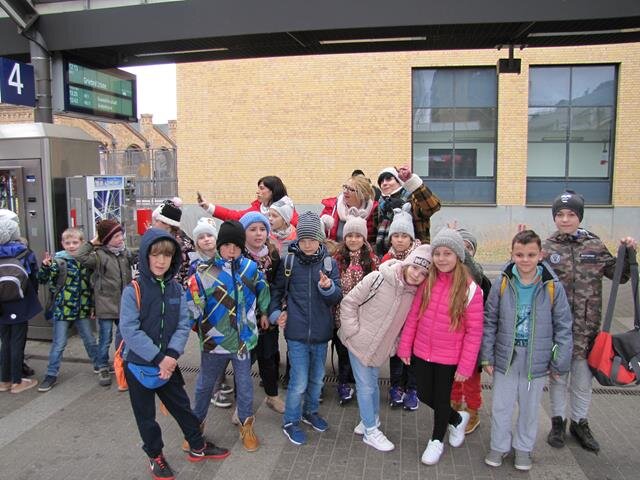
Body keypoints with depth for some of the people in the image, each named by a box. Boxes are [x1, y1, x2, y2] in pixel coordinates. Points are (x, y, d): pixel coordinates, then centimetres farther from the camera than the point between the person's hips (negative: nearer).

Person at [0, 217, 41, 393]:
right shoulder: (25, 253, -9)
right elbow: (34, 279, -1)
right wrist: (32, 298, 14)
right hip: (20, 307, -2)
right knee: (17, 344, 6)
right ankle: (17, 382, 12)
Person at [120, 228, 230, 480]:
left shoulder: (176, 289, -2)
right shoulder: (133, 290, -16)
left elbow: (183, 325, -5)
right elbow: (130, 331, -22)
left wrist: (171, 355, -19)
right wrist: (158, 358, -23)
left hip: (167, 362, 4)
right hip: (139, 364, -4)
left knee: (182, 405, 18)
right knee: (146, 414, 13)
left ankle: (197, 447, 36)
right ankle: (155, 456, 34)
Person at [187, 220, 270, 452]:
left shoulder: (251, 268, -5)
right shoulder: (205, 272, -14)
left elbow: (263, 292, 12)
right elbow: (192, 305, -12)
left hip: (243, 339, 2)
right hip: (214, 341, -1)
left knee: (245, 385, 14)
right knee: (205, 385, 18)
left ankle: (246, 426, 33)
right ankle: (196, 423, 39)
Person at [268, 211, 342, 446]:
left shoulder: (330, 263, -2)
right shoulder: (288, 262, -5)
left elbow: (337, 297, -4)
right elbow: (277, 290, 8)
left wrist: (328, 287, -24)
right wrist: (275, 312, -4)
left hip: (321, 332, 3)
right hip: (296, 332, -3)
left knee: (317, 378, 19)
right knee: (299, 382, -1)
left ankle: (310, 412, 43)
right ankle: (290, 422, 21)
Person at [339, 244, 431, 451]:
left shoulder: (415, 293, -7)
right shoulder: (377, 279, -22)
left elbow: (407, 323, 8)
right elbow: (348, 303, -16)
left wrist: (395, 345, 3)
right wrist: (353, 331, -16)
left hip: (380, 348, 5)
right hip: (359, 342, -4)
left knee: (372, 383, 20)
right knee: (365, 386, 3)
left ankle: (370, 421, 39)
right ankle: (371, 431, 17)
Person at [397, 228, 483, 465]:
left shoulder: (470, 289, -15)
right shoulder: (427, 282, -4)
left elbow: (474, 332, -12)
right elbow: (413, 316, 2)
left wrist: (465, 366, -11)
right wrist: (405, 347, 2)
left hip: (448, 358, -4)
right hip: (421, 352, 4)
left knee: (442, 397, 13)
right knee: (424, 395, 16)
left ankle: (437, 440, 40)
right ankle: (457, 419, 45)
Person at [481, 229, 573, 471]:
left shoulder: (553, 287, -11)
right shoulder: (502, 283, -9)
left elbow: (563, 327, -3)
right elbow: (489, 322, -2)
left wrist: (559, 363, -1)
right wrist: (487, 357, -1)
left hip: (537, 360, 0)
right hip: (506, 357, 0)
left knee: (530, 408, 18)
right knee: (501, 406, 13)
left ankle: (523, 447, 40)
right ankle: (499, 445, 35)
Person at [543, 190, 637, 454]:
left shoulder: (594, 245, 1)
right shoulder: (546, 249, -5)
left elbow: (620, 275, 10)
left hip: (586, 326, 2)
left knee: (583, 377, 14)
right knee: (557, 375, 14)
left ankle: (579, 422, 36)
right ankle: (558, 421, 33)